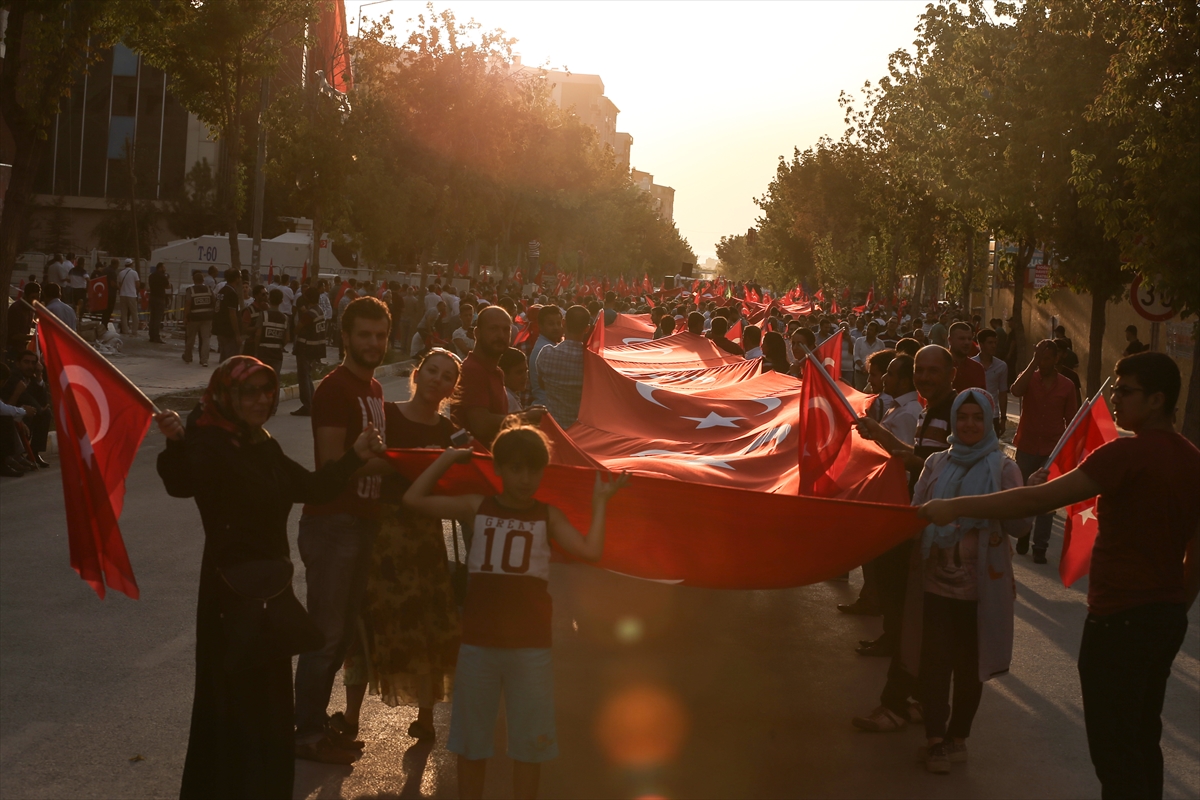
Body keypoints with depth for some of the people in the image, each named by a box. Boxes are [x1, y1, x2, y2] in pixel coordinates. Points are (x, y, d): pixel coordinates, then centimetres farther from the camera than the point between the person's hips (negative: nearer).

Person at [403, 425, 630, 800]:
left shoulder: (548, 516, 2)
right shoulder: (476, 507, 3)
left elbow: (591, 551, -11)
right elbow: (414, 499, -2)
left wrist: (600, 500, -5)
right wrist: (449, 458, 3)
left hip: (531, 648, 0)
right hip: (477, 644, 1)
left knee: (529, 742, 8)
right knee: (471, 740, 13)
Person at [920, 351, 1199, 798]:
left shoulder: (1131, 453, -20)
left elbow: (1041, 498, -27)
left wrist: (958, 506, -24)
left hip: (1120, 618, -8)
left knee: (1113, 746, 2)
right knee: (1143, 737, 21)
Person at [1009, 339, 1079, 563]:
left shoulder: (1067, 386, 0)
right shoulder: (1029, 378, -1)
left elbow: (1071, 420, 4)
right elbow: (1015, 390, -25)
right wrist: (1034, 361, -25)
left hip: (1052, 450, -1)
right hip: (1027, 448, 1)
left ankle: (1040, 547, 2)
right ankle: (1022, 537, 28)